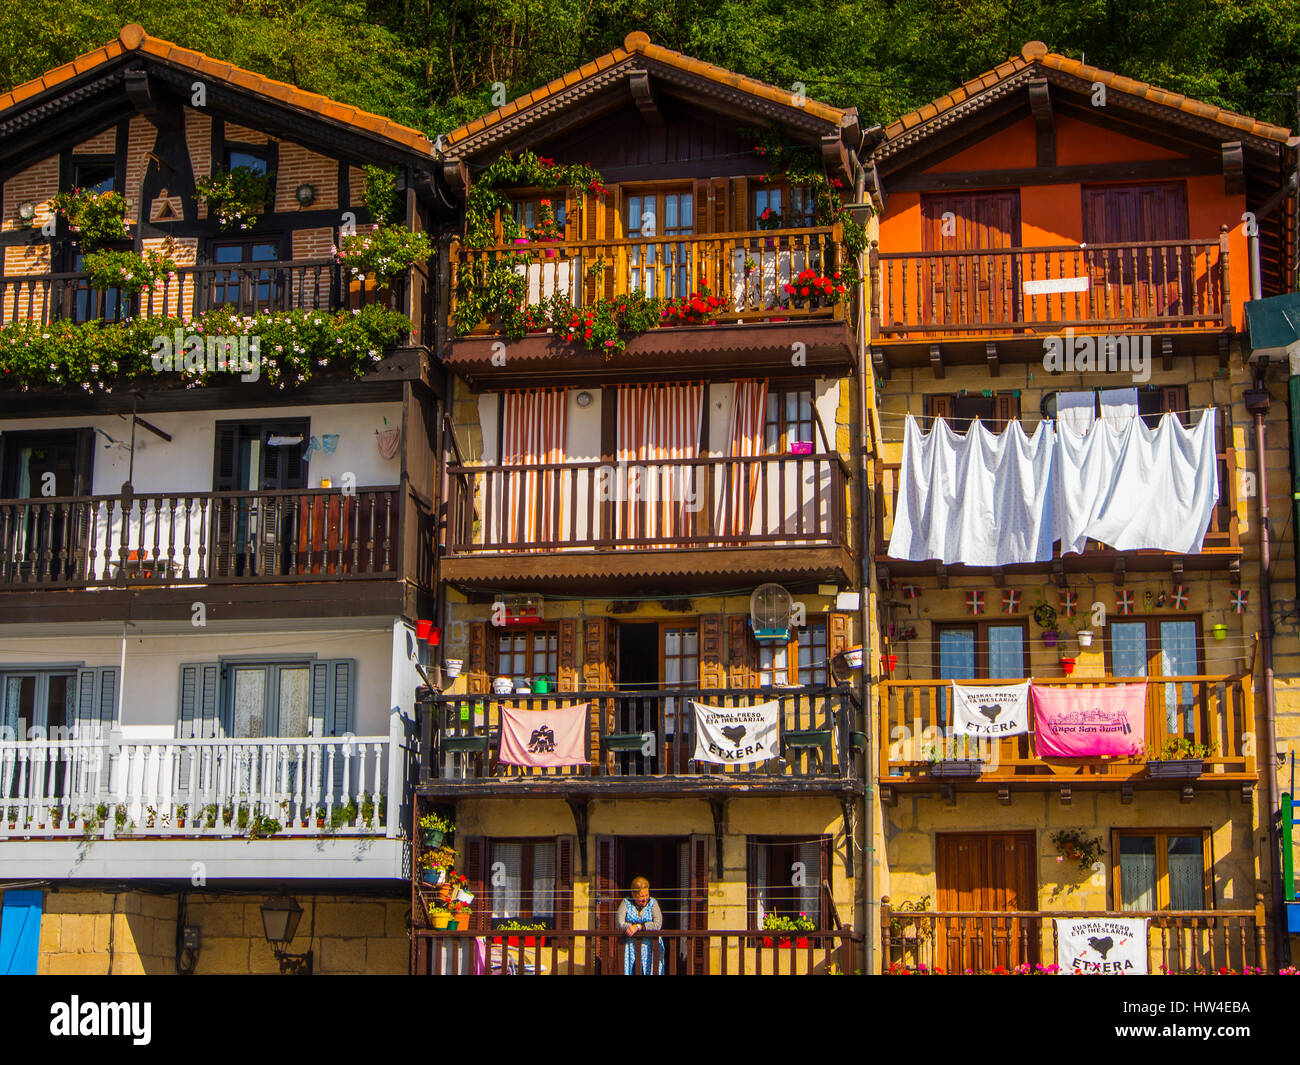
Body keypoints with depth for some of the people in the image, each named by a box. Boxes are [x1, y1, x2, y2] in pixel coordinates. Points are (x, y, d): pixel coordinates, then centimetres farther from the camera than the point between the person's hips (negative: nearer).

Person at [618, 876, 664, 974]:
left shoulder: (653, 903, 6)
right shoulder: (626, 903, 6)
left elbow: (657, 925, -6)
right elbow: (620, 925, -7)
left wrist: (638, 927, -16)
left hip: (650, 941, 0)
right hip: (630, 942, 0)